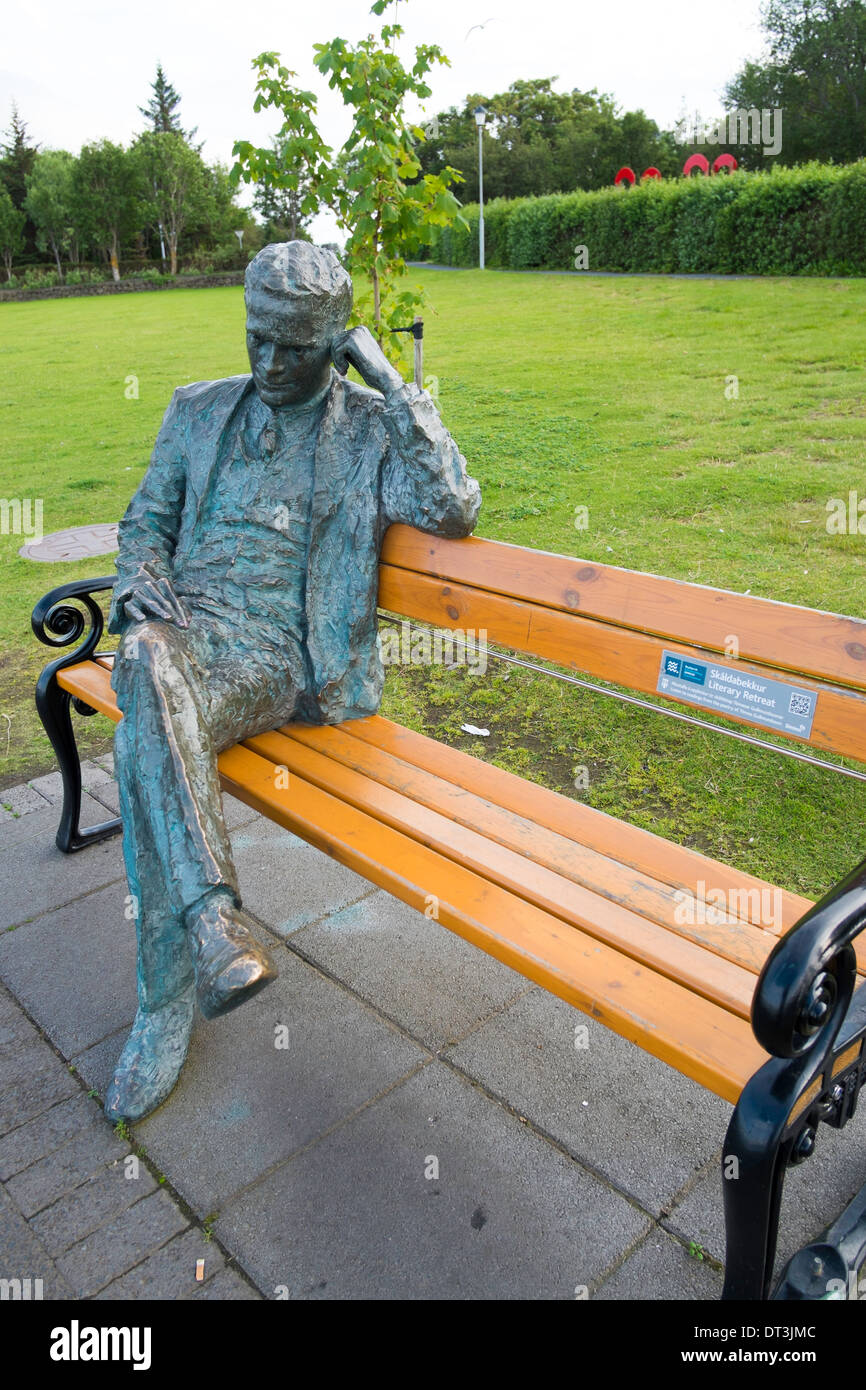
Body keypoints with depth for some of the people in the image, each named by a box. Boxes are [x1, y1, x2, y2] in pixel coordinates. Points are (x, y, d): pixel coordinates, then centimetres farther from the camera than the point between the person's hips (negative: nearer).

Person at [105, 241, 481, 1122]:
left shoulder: (373, 425, 9)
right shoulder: (199, 409, 21)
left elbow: (452, 510, -9)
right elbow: (147, 518, 24)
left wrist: (390, 382, -7)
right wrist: (138, 579, 1)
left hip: (283, 659, -3)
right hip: (186, 627, 4)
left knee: (145, 744, -32)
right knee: (147, 658, -35)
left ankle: (166, 1012, -21)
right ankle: (214, 918, -37)